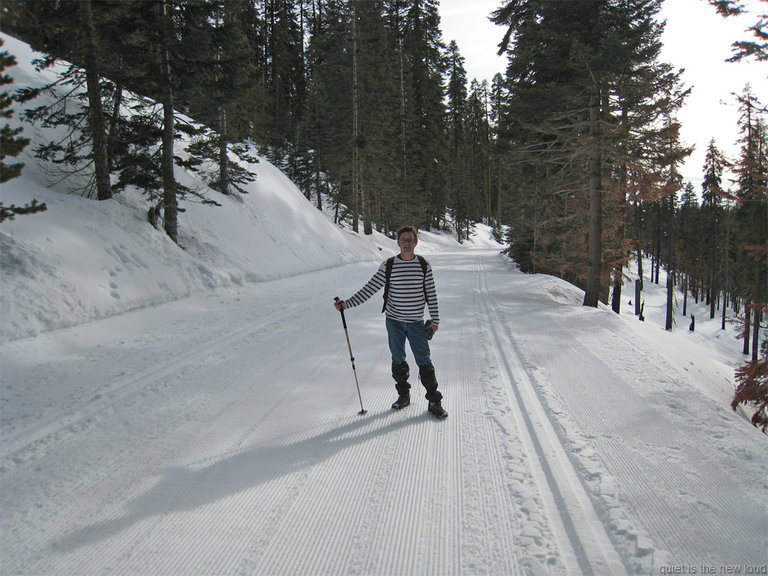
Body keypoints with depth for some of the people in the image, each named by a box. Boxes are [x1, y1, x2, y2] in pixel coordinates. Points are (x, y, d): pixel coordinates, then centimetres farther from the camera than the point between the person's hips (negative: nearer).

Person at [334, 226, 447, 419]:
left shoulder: (424, 265, -2)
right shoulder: (388, 265, -3)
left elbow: (431, 294, 3)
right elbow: (370, 288, -3)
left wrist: (435, 320, 2)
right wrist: (347, 303, -9)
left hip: (416, 323, -1)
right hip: (394, 321, 1)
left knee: (424, 362, -1)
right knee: (398, 361, 12)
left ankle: (434, 401, 8)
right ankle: (403, 395, 28)